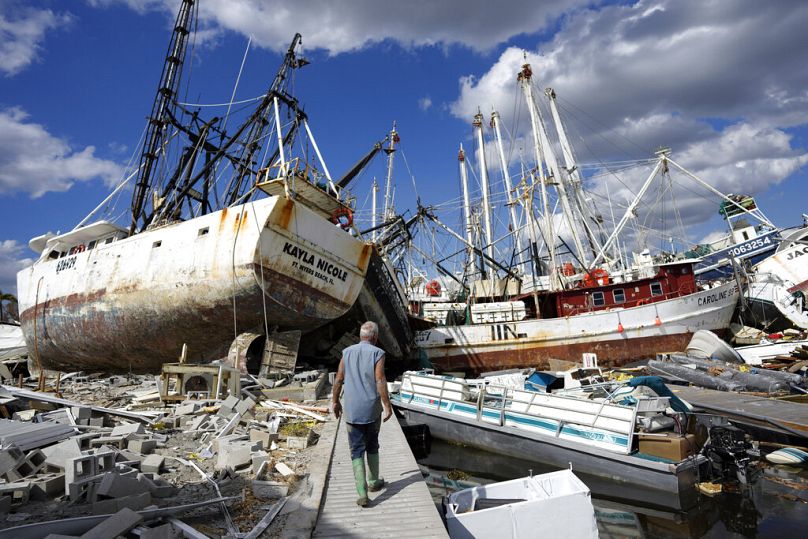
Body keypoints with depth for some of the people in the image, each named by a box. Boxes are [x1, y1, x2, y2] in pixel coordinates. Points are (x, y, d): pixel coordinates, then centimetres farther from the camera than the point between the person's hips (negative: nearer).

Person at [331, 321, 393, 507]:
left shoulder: (347, 352, 3)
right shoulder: (377, 353, -9)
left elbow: (338, 380, 5)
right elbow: (380, 381, -16)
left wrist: (335, 401, 17)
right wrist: (387, 405, -8)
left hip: (351, 411, 2)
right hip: (372, 409, -1)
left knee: (357, 451, 7)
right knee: (372, 446, 20)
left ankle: (362, 494, 3)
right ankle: (373, 482, 35)